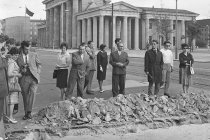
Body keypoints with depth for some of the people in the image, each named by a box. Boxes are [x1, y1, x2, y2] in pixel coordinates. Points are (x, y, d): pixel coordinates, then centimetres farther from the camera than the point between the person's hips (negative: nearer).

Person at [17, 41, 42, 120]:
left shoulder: (34, 55, 6)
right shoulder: (18, 57, 3)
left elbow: (39, 64, 17)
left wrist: (38, 72, 4)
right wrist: (22, 69, -8)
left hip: (34, 77, 0)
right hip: (24, 78, 1)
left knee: (32, 92, -20)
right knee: (25, 96, 4)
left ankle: (29, 112, -15)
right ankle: (26, 114, 17)